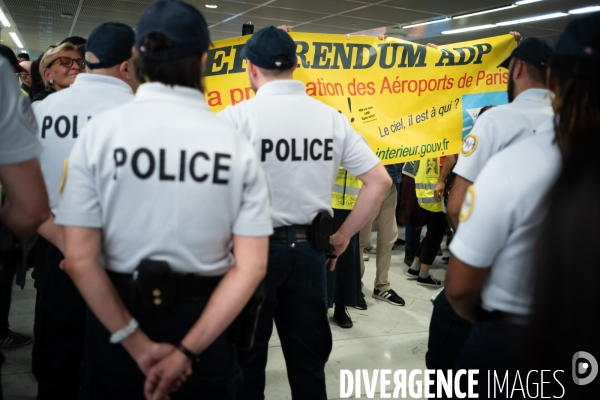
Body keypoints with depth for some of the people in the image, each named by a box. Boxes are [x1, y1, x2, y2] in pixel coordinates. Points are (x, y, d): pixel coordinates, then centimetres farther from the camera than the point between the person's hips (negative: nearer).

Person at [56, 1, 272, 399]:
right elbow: (251, 267, -13)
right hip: (204, 318, 1)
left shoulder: (100, 131, -10)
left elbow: (80, 260, -13)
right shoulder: (235, 144, -8)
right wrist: (188, 351, -11)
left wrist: (138, 345, -9)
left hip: (116, 314, 0)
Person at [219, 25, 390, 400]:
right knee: (308, 357, 18)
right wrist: (342, 238, 7)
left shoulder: (237, 116, -10)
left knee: (247, 357, 14)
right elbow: (380, 181, 2)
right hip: (309, 249, 4)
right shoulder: (332, 118, 1)